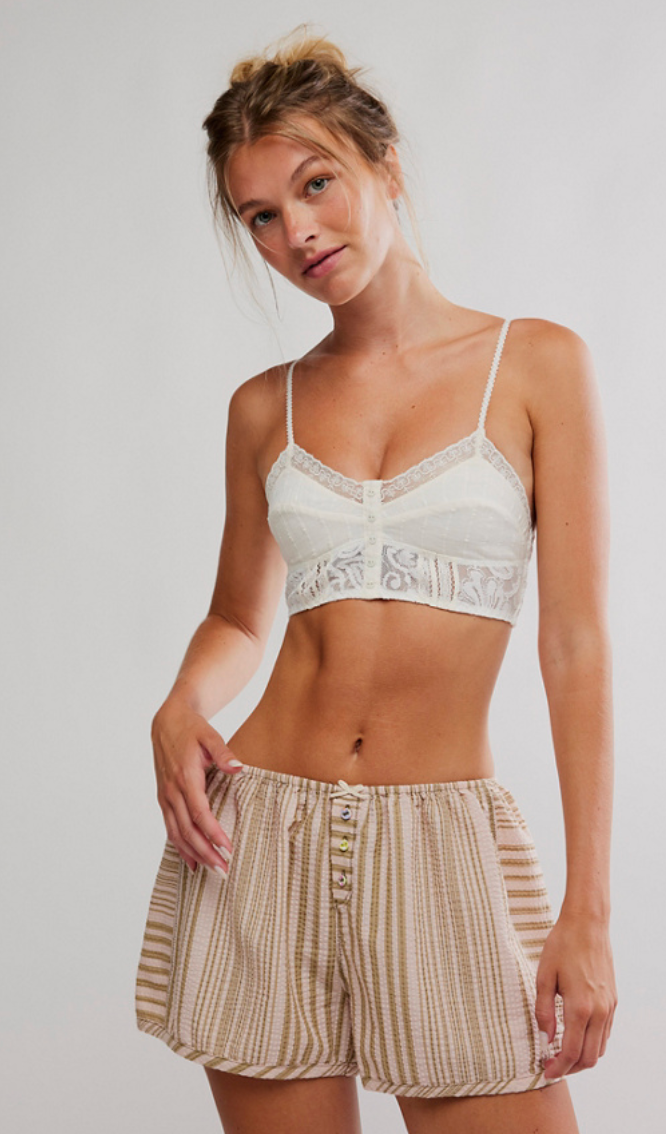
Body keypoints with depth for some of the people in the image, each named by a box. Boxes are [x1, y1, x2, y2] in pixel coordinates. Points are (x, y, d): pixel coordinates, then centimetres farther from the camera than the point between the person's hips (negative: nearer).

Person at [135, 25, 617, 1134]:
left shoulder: (538, 363, -1)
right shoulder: (265, 407, 8)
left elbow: (577, 645, -4)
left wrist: (589, 909, -9)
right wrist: (180, 709, -2)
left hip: (447, 843, -2)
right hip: (261, 833, 3)